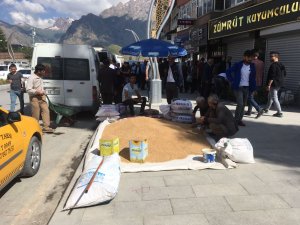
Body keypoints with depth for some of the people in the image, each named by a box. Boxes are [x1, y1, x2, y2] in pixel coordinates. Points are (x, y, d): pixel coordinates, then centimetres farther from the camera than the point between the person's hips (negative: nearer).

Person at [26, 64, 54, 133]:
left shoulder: (40, 77, 10)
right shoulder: (31, 78, -17)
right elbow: (28, 89, -21)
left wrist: (43, 92, 11)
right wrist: (37, 92, -23)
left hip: (42, 96, 8)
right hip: (35, 98, -8)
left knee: (46, 110, 3)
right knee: (36, 114, 0)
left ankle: (46, 127, 9)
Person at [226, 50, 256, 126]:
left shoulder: (252, 66, 7)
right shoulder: (238, 65, -4)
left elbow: (253, 78, 12)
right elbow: (228, 72, -3)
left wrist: (253, 88, 6)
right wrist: (232, 81, -6)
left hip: (247, 88, 5)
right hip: (239, 87, -4)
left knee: (243, 105, 8)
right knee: (240, 104, -13)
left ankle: (240, 120, 19)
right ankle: (236, 120, 1)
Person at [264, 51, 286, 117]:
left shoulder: (273, 65, -19)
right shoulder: (281, 65, 11)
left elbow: (272, 76, -24)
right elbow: (284, 74, 20)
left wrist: (268, 85, -21)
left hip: (274, 84, -10)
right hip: (279, 84, 10)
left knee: (274, 98, -5)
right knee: (270, 96, 23)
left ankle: (279, 113, -4)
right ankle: (266, 109, 36)